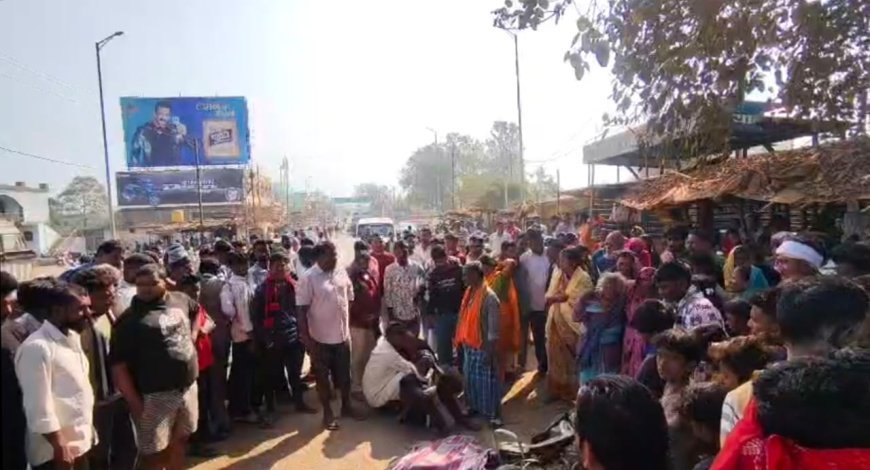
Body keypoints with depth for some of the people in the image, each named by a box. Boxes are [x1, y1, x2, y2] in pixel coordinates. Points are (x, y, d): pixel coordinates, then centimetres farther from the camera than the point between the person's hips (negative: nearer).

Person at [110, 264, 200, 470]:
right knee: (155, 453, 4)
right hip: (156, 396, -5)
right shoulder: (130, 320, -13)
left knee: (180, 440, 21)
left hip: (188, 386, 5)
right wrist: (135, 403, -17)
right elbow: (118, 366, -15)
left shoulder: (180, 300, 2)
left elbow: (197, 311, 27)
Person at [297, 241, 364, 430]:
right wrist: (306, 338, -15)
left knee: (344, 374, 17)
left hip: (342, 335, 5)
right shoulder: (308, 278, -15)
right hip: (320, 338, -4)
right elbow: (301, 310, -14)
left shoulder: (342, 273, 1)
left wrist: (348, 327, 10)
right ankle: (327, 413, 27)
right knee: (323, 377, 12)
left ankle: (346, 406, 36)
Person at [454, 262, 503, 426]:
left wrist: (490, 352, -18)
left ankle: (494, 414, 17)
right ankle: (474, 407, 36)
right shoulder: (469, 293, 4)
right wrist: (461, 341, 13)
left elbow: (494, 328, -18)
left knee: (487, 382, 4)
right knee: (470, 378, 18)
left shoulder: (489, 297, -20)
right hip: (468, 345, 8)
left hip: (483, 347, -8)